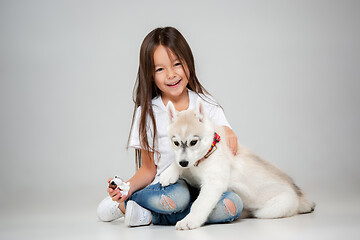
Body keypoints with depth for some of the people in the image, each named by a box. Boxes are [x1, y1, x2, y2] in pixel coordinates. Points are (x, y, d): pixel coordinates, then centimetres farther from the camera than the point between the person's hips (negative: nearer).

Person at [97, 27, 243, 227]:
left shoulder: (206, 104, 5)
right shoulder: (147, 113, 1)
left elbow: (231, 150, 4)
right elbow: (149, 169, 3)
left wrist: (228, 133, -17)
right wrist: (129, 186, -17)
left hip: (202, 186, 3)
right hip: (165, 186, -3)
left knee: (233, 205, -30)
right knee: (178, 195, -38)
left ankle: (149, 215, -19)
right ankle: (122, 202, -11)